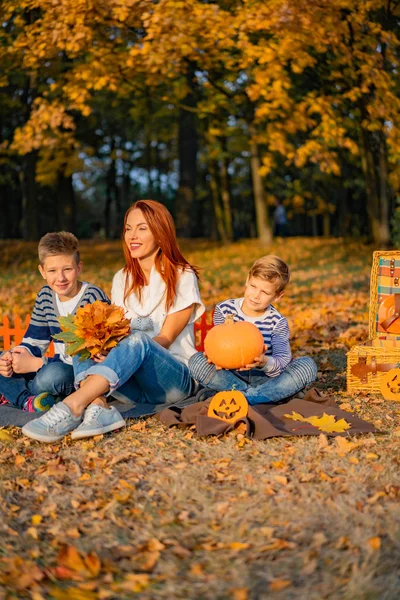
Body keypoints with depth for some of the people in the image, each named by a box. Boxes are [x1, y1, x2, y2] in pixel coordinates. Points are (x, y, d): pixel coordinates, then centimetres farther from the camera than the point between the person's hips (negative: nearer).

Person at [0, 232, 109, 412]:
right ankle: (27, 401, -23)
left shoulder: (93, 297, -17)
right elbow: (34, 341, 10)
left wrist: (35, 364, -23)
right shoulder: (45, 296, 5)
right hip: (60, 366, 8)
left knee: (53, 374, -38)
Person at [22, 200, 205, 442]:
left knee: (139, 340, -35)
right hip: (134, 385, 5)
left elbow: (166, 338, -8)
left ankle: (73, 406, -50)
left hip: (175, 379, -5)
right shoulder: (122, 279, 14)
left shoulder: (183, 277, -2)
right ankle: (99, 407, -42)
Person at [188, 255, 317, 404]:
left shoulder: (277, 322, -4)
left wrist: (265, 362, -36)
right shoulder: (224, 309, -3)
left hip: (264, 378, 0)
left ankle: (246, 397, -31)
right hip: (231, 375, 0)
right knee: (196, 360, -25)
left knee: (308, 365, -24)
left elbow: (284, 359, -13)